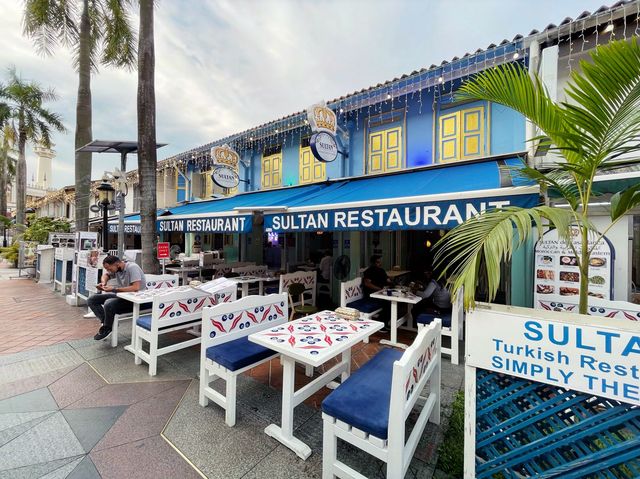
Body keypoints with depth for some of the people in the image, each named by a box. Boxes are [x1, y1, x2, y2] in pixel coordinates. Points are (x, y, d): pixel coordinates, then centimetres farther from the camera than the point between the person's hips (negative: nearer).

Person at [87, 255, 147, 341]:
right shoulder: (116, 269, 1)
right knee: (91, 300, 5)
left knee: (108, 304, -31)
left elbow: (136, 288, -32)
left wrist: (114, 289, -28)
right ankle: (106, 322, -3)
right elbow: (106, 275, 23)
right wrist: (103, 282, 0)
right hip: (121, 296, 9)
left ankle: (107, 327, -4)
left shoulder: (132, 267, -22)